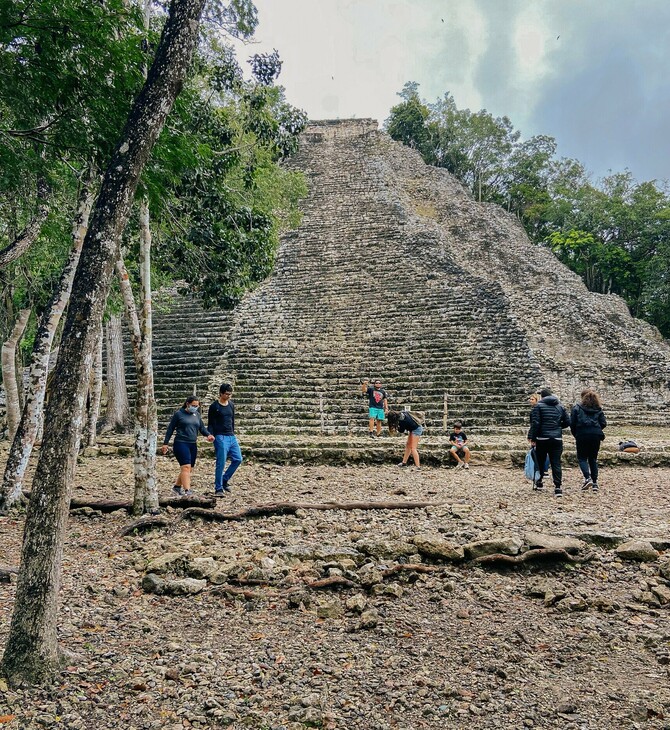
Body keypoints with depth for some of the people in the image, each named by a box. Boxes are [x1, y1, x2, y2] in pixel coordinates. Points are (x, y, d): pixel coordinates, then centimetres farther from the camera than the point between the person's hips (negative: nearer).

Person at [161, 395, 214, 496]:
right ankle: (187, 491, -20)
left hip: (193, 445, 6)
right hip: (181, 443, -6)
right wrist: (165, 443, 0)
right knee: (186, 467, -17)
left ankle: (177, 486, 30)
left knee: (189, 469, 11)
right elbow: (170, 429, 2)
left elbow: (202, 428, 11)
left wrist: (208, 435, -10)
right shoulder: (178, 414, -1)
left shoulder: (197, 415, 14)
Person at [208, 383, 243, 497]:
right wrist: (212, 437, -14)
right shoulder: (214, 406, -5)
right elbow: (210, 424, -4)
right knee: (221, 463, -7)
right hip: (220, 437, -6)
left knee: (238, 459, 3)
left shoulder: (231, 405, 12)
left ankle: (224, 480, 18)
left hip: (232, 437, 6)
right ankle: (218, 489, 0)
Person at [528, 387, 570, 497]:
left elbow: (535, 423, -12)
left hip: (542, 438, -3)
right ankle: (558, 487, -8)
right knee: (556, 463, 0)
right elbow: (567, 422, 8)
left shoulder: (538, 406, -5)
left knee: (540, 461, 13)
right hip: (557, 439, 3)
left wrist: (532, 437, -8)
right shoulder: (560, 407, 9)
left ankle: (539, 483, 25)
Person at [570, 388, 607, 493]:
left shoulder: (577, 407, 0)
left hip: (582, 436, -3)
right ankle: (595, 483, 10)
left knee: (582, 458, 7)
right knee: (593, 459, 13)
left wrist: (575, 434, 8)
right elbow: (603, 423, 2)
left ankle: (587, 478, -15)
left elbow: (572, 423, -5)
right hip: (596, 436, 3)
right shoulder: (598, 409, 9)